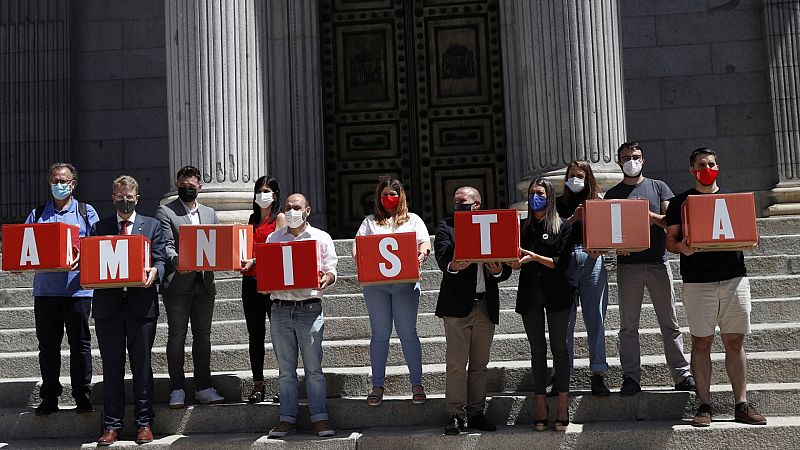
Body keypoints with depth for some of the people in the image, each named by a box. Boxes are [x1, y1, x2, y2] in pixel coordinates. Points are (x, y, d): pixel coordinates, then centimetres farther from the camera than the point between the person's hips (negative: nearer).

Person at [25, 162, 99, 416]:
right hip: (45, 288, 3)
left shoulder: (86, 212, 7)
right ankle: (49, 399, 14)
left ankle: (82, 398, 9)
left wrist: (82, 257, -21)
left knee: (79, 344, 2)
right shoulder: (37, 214, 15)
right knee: (48, 345, 6)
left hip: (77, 288, -2)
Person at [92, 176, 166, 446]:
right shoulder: (99, 228, 14)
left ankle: (144, 423, 13)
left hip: (141, 304, -1)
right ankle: (112, 425, 14)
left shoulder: (152, 226, 10)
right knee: (112, 368, 6)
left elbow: (160, 260, 3)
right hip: (108, 304, 1)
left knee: (142, 366, 4)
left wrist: (153, 271, -19)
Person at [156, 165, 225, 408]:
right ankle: (177, 389, 7)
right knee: (177, 337, 0)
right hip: (178, 285, -4)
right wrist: (177, 261, -28)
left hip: (204, 284, 5)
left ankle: (203, 388, 17)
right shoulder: (165, 212, 1)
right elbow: (166, 246, -9)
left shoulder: (210, 213, 17)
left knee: (203, 336, 9)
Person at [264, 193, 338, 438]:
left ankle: (319, 417, 4)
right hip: (280, 308, 2)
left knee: (313, 367, -2)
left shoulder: (321, 238, 9)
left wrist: (325, 279, -17)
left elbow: (331, 271, 5)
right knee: (285, 369, 5)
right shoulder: (272, 239, 15)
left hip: (309, 308, -2)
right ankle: (288, 419, 10)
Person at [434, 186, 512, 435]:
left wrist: (498, 270, -15)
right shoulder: (445, 228, 5)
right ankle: (456, 415, 4)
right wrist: (453, 266, -33)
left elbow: (506, 268, 7)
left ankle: (476, 413, 18)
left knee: (480, 364, 9)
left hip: (486, 305, 3)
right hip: (458, 305, -3)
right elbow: (443, 259, -11)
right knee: (456, 364, -3)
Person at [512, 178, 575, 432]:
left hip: (557, 294, -3)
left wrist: (535, 257, -19)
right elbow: (515, 262, 9)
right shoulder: (523, 227, 12)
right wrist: (516, 261, -12)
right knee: (537, 350, 5)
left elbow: (562, 263, -8)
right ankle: (541, 406, 9)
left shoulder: (563, 226, 2)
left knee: (559, 347, 0)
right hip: (529, 295, 3)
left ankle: (563, 406, 5)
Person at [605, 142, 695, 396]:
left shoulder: (658, 187, 12)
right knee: (628, 325, 1)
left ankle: (682, 375, 8)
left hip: (658, 262, 0)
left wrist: (649, 215, -14)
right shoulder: (613, 194, 12)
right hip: (627, 264, 0)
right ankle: (631, 378, 5)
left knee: (670, 322, 3)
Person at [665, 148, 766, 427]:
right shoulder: (680, 202, 8)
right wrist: (682, 247, -18)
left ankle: (741, 405, 8)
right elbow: (670, 241, 4)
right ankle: (704, 406, 4)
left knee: (735, 341, 3)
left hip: (734, 277, 2)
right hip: (698, 281, -2)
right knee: (701, 342, 0)